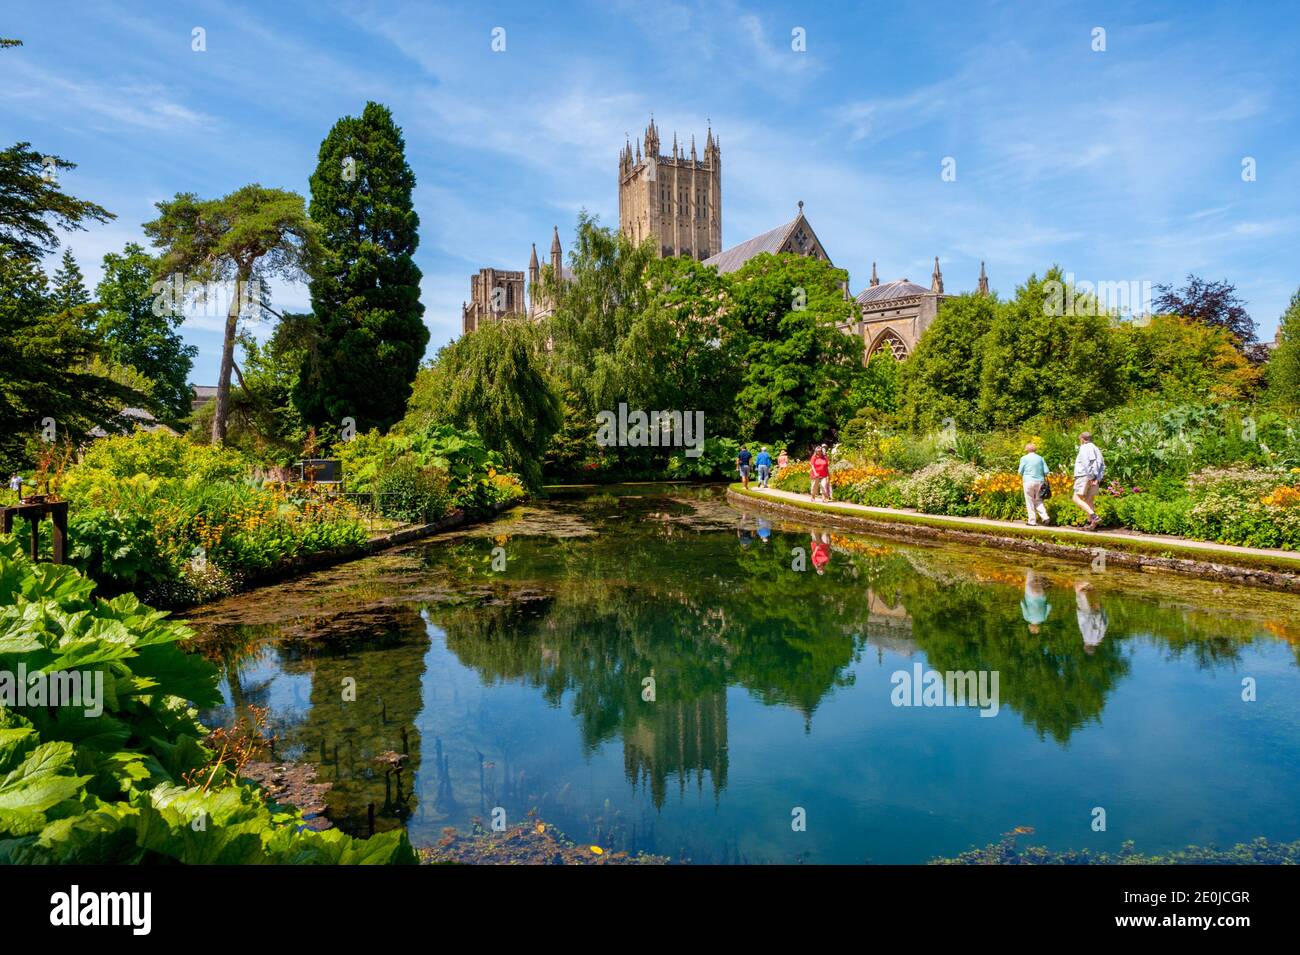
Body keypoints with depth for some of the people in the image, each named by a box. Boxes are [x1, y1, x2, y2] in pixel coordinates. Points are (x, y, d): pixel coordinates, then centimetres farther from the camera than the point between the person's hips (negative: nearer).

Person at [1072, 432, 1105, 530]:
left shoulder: (1084, 448, -4)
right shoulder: (1096, 449, 21)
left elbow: (1087, 463, -18)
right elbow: (1102, 465, 13)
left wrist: (1091, 477, -19)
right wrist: (1098, 479, 4)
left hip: (1084, 476, -8)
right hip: (1094, 479, 8)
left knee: (1077, 498, -8)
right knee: (1088, 500, 10)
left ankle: (1094, 516, -23)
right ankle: (1090, 523, 5)